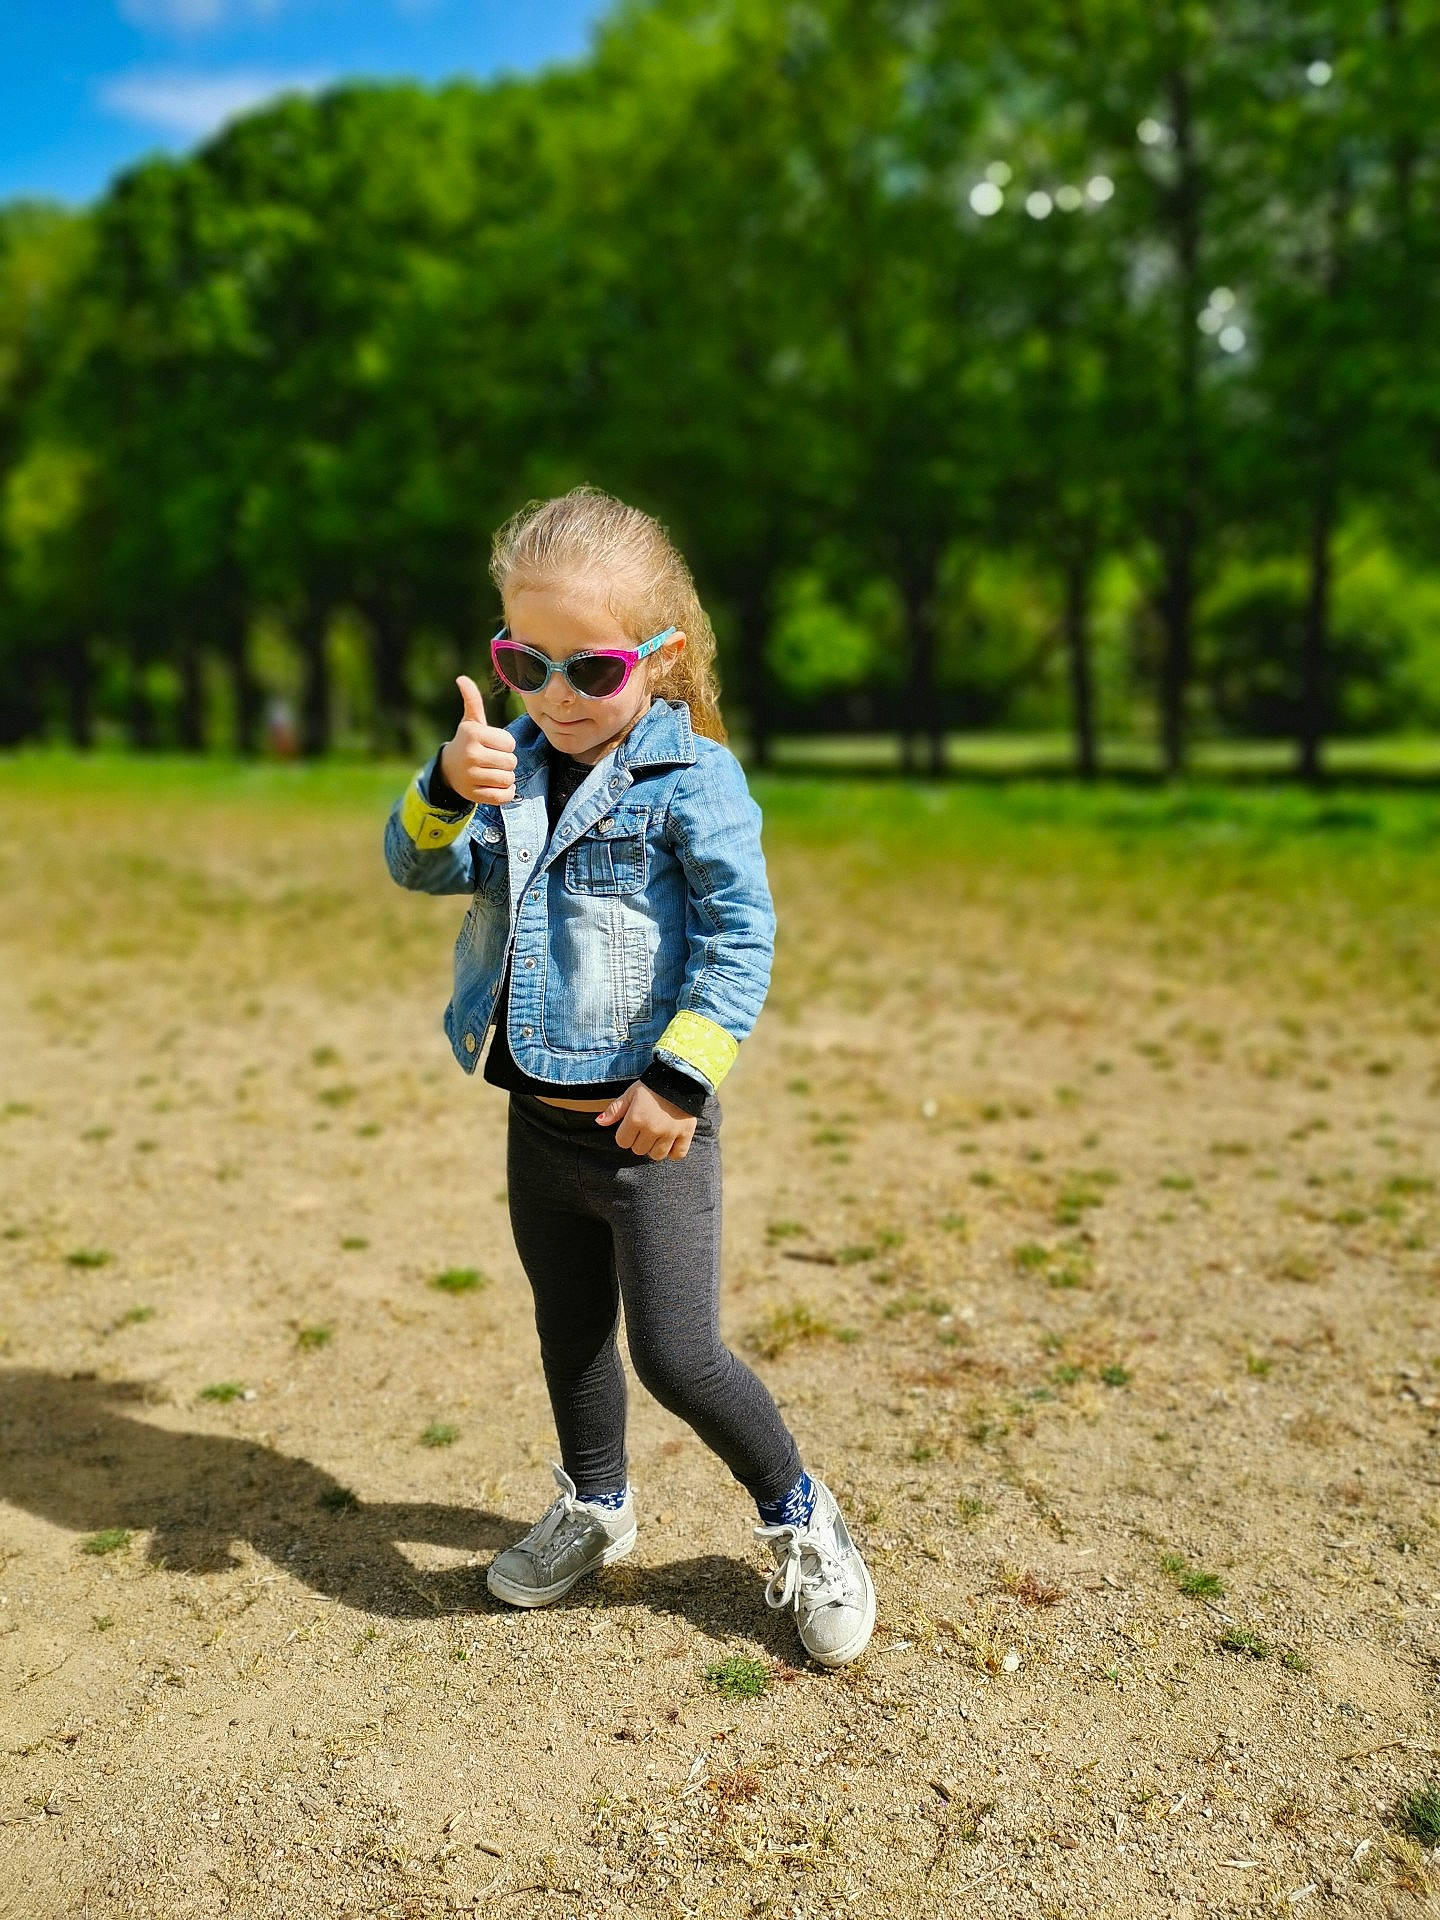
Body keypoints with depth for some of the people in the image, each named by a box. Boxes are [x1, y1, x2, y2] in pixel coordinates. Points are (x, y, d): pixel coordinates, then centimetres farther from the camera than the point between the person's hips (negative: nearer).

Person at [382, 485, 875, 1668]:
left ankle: (799, 1515, 22)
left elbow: (742, 933, -17)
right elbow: (423, 868, 2)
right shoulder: (517, 764, 6)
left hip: (649, 1125, -6)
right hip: (539, 1123, 7)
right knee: (569, 1334, 21)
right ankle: (596, 1506, 45)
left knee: (677, 1355, -4)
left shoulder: (692, 777, -13)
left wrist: (679, 1078, -21)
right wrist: (447, 790, -18)